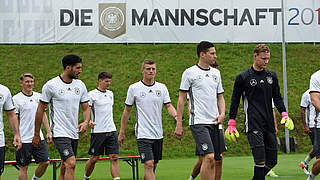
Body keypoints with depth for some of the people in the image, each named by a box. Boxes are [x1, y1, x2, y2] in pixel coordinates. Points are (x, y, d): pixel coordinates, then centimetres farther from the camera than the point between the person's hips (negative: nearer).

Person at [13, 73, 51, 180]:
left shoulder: (38, 96, 10)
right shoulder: (16, 98, -6)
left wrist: (48, 132, 12)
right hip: (24, 139, -5)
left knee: (45, 162, 3)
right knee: (23, 167, 0)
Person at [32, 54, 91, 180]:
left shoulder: (80, 85, 8)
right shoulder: (51, 85, -9)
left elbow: (86, 108, 14)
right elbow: (40, 109, -1)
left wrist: (86, 122, -9)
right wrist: (36, 135, 3)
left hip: (74, 134, 6)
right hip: (59, 132, -6)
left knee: (65, 168, 10)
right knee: (71, 164, -20)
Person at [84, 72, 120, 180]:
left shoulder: (110, 94, 14)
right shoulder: (91, 95, -5)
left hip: (111, 130, 5)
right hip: (98, 131, -5)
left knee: (114, 158, -6)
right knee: (94, 158, 3)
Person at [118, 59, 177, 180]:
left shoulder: (162, 87, 8)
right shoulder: (134, 88, 0)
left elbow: (169, 106, 3)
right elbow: (127, 111, 6)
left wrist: (176, 117, -19)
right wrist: (122, 132, 6)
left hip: (158, 134, 4)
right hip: (143, 134, -4)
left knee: (153, 166, 9)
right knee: (148, 165, -15)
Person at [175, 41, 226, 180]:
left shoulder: (216, 73, 15)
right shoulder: (189, 73, -2)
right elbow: (181, 99, -1)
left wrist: (222, 114, 1)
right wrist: (179, 124, -5)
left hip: (215, 122, 7)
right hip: (198, 122, -7)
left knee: (217, 160, 6)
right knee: (209, 158, -19)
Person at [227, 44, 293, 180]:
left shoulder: (271, 76, 13)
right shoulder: (243, 77, -1)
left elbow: (277, 98, 19)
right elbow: (235, 101, 4)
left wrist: (284, 114, 4)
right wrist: (231, 124, 1)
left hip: (269, 125, 6)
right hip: (253, 125, -5)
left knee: (272, 161, 5)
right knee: (260, 160, -16)